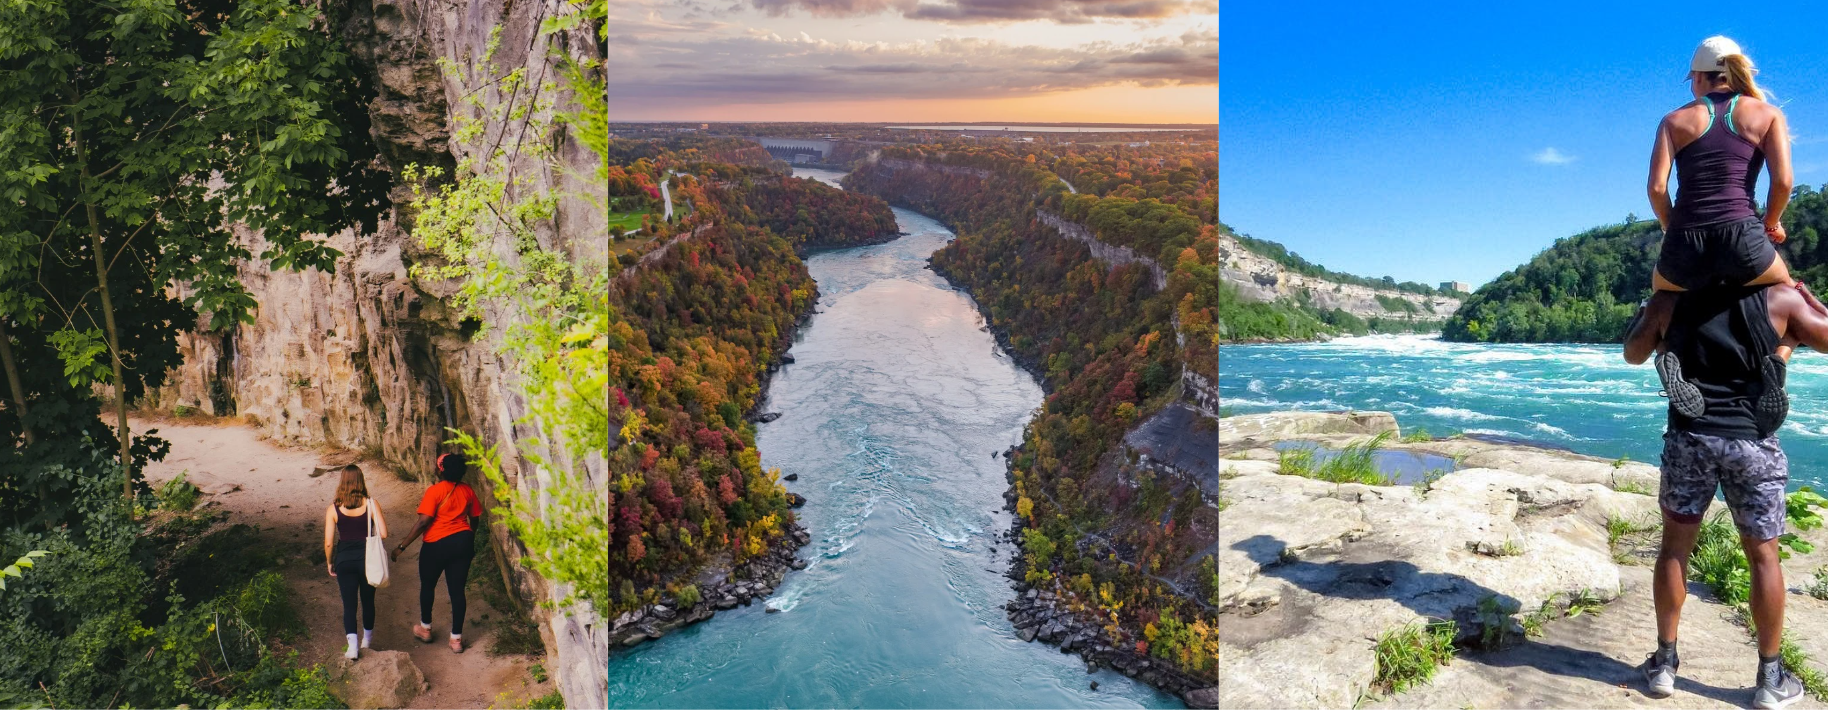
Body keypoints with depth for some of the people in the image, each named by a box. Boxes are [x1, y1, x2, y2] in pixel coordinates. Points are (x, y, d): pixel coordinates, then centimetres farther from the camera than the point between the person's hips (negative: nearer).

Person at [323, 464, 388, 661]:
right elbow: (383, 533, -13)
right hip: (367, 557, 1)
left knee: (349, 603, 7)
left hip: (344, 559, 0)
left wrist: (329, 563, 10)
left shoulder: (333, 509, -6)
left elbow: (329, 542, -5)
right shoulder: (371, 504, -9)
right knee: (368, 600, 18)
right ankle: (367, 639, 34)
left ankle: (352, 645, -5)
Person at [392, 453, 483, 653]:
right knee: (457, 590, 7)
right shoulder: (467, 490, 2)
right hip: (463, 542, 4)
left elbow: (423, 522, -19)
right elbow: (475, 520, 11)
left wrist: (402, 546, -12)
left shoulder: (435, 491, -15)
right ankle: (456, 638, 10)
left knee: (427, 586, 19)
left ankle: (425, 629, 35)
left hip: (438, 544, -4)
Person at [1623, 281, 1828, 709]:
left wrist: (1647, 312, 32)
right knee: (1762, 555, 10)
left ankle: (1664, 663, 16)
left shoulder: (1670, 298, 1)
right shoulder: (1780, 298, -4)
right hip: (1752, 441, -1)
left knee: (1675, 546, 12)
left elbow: (1633, 355, 16)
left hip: (1689, 435, 1)